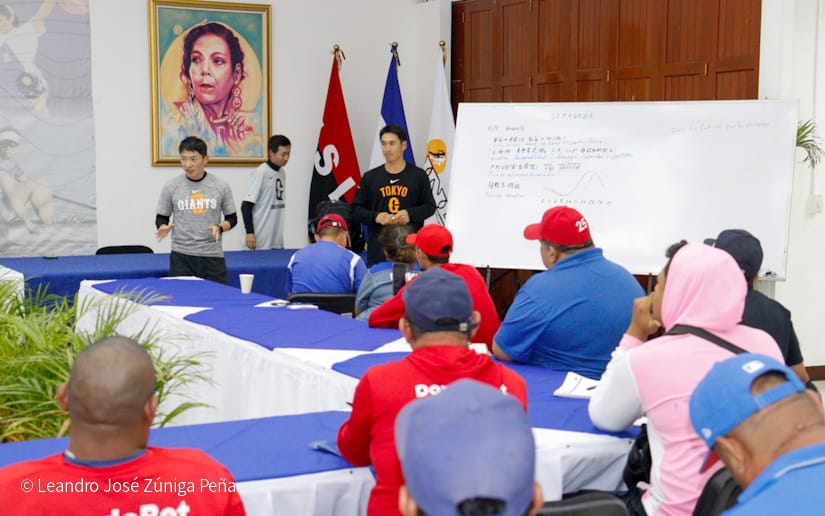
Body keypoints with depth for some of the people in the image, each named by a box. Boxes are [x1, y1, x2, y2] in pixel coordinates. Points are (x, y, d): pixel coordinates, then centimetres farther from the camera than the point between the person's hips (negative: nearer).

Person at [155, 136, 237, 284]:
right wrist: (163, 228, -13)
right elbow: (161, 218, 10)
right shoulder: (171, 186, 2)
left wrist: (220, 227, -12)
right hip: (181, 256, 0)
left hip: (212, 256, 0)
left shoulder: (221, 186, 2)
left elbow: (232, 218, 9)